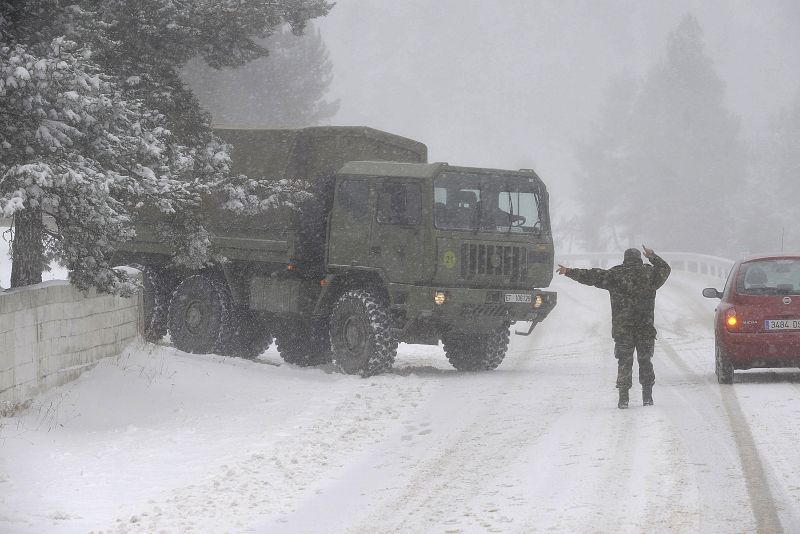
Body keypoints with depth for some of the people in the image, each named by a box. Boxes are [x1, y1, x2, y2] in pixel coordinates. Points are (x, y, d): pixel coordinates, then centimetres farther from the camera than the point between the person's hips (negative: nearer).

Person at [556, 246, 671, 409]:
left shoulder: (615, 274, -3)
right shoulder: (650, 273, 3)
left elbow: (590, 276, 0)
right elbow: (665, 268, 24)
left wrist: (569, 272, 8)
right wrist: (653, 256, 38)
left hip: (622, 329, -1)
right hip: (646, 328, 2)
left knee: (624, 362, 4)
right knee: (645, 361, 12)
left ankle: (623, 398, -1)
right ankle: (647, 397, 11)